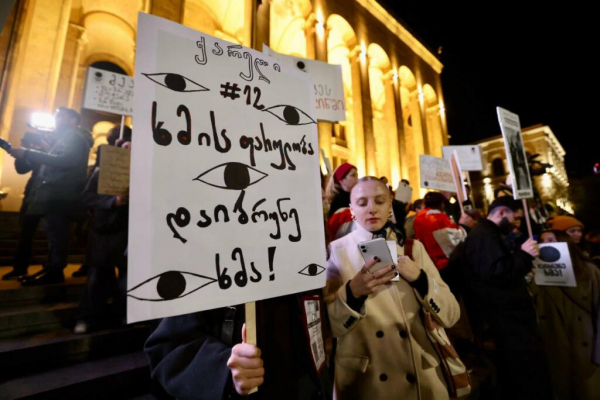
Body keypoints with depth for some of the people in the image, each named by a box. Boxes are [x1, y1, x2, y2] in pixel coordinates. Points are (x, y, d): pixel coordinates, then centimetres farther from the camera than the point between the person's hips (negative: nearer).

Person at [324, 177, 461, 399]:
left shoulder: (413, 247, -2)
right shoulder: (337, 251, -11)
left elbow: (450, 315, -4)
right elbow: (327, 325, -14)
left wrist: (419, 278, -22)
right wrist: (352, 292, -32)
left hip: (422, 377, 3)